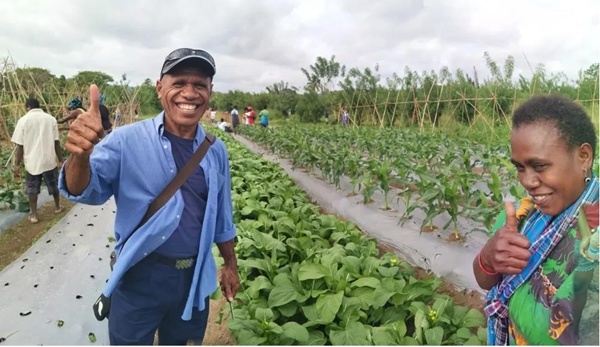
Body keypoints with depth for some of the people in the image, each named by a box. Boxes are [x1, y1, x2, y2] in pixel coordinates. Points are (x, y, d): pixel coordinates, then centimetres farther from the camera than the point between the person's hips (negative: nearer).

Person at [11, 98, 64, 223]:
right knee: (54, 184, 20)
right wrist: (60, 160, 7)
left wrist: (17, 164, 2)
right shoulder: (51, 119, -1)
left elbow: (20, 146, -5)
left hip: (32, 161, -1)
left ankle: (34, 215, 16)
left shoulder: (23, 120, -5)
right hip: (49, 160, 1)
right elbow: (57, 143, -1)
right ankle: (57, 207, 35)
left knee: (32, 188, 12)